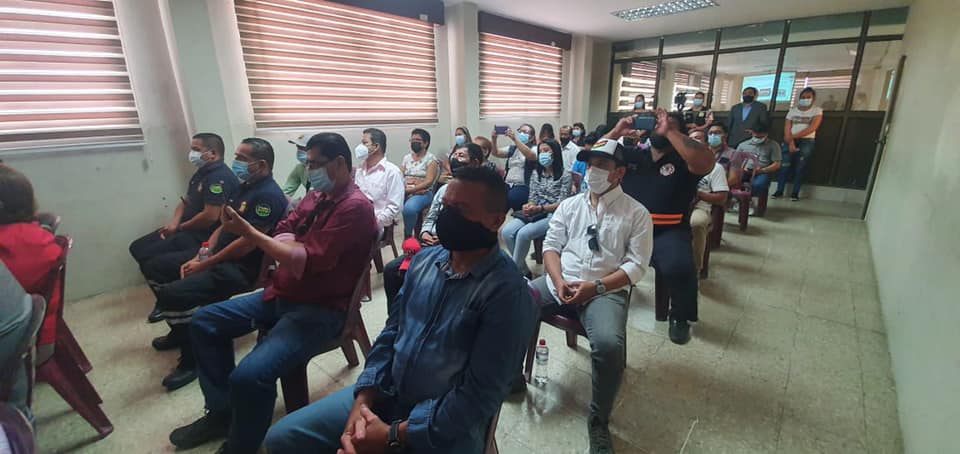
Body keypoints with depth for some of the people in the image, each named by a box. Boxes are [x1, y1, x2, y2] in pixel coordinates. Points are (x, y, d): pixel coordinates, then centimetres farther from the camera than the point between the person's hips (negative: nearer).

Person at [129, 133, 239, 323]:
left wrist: (180, 228, -10)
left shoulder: (219, 177, -20)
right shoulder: (202, 173, 13)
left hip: (203, 238, -11)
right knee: (137, 248, 12)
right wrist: (174, 222, 0)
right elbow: (185, 201, 20)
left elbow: (210, 216, -27)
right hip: (186, 230, 11)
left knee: (151, 262, -19)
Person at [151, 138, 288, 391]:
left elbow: (247, 243, -24)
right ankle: (181, 333, 37)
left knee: (171, 295, -21)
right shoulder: (243, 187, 13)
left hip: (241, 269, -10)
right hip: (221, 259, 11)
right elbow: (223, 226, 16)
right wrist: (199, 258, 4)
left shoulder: (268, 196, -20)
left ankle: (193, 360, 0)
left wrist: (204, 265, -14)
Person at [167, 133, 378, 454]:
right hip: (282, 294, 10)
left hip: (319, 309, -10)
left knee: (248, 376, -26)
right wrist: (295, 252, -13)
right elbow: (282, 235, 10)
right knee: (204, 322, 15)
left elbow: (307, 262, -24)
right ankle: (221, 413, 26)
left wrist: (248, 232, -19)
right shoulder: (315, 196, 10)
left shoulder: (355, 207, -20)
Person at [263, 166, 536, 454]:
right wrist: (362, 401, -6)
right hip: (385, 394, 6)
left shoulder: (508, 292, -21)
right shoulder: (425, 260, 1)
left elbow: (478, 397, -21)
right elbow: (391, 333, 5)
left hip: (445, 428, -6)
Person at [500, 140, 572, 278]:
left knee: (523, 234, -31)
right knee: (506, 232, -21)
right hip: (534, 213, 6)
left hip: (553, 215, -5)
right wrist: (528, 206, -10)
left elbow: (562, 203, -8)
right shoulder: (536, 173, 15)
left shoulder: (565, 175, -2)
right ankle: (524, 271, -9)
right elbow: (532, 197, 14)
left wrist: (539, 208, -19)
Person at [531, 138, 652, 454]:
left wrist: (594, 287, -16)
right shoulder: (569, 205, 13)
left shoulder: (636, 213, 3)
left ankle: (599, 423, -5)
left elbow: (636, 265, -4)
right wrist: (559, 281, -10)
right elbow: (551, 245, 8)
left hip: (606, 291, -3)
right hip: (558, 283, 4)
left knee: (609, 345, -32)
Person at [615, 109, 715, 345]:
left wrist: (669, 131, -17)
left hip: (668, 232, -2)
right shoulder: (632, 155, 13)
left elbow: (706, 161, -20)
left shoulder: (684, 161, 3)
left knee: (679, 266, -29)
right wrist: (617, 132, -4)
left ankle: (680, 317, 2)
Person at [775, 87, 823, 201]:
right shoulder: (792, 110, 11)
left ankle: (795, 193, -6)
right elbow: (787, 128, 2)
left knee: (800, 167, -6)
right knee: (785, 165, -8)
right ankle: (779, 191, -5)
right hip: (790, 141, 1)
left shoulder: (817, 111, 5)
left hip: (807, 142, -1)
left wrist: (793, 136, -13)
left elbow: (812, 128, -8)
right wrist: (790, 142, -12)